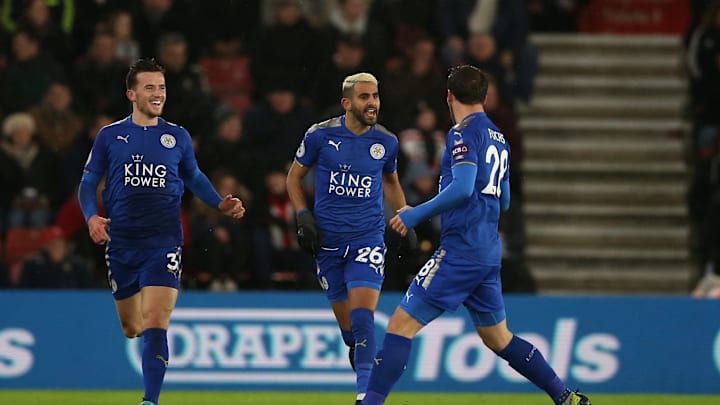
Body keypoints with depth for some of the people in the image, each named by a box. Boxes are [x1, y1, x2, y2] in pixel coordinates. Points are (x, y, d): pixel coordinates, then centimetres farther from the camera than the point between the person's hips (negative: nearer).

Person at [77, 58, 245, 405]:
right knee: (131, 329, 11)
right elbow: (88, 183, 8)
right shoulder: (110, 136, 4)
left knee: (155, 327, -16)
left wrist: (221, 204, 6)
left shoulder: (178, 137, 6)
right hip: (121, 244, 1)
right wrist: (92, 217, -11)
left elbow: (194, 178, 22)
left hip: (164, 244, -1)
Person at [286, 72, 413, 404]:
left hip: (369, 237, 0)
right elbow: (294, 176, 9)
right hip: (328, 240, 0)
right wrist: (303, 215, -3)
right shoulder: (320, 136, -4)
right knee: (346, 322, 4)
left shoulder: (386, 142, 1)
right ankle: (357, 354, 35)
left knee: (363, 312, -17)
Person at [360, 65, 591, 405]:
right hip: (489, 252, 8)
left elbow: (462, 188, -22)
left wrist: (417, 214, -15)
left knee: (402, 323, -9)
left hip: (461, 249, -8)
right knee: (498, 338, 18)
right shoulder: (498, 138, 17)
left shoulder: (464, 133, -8)